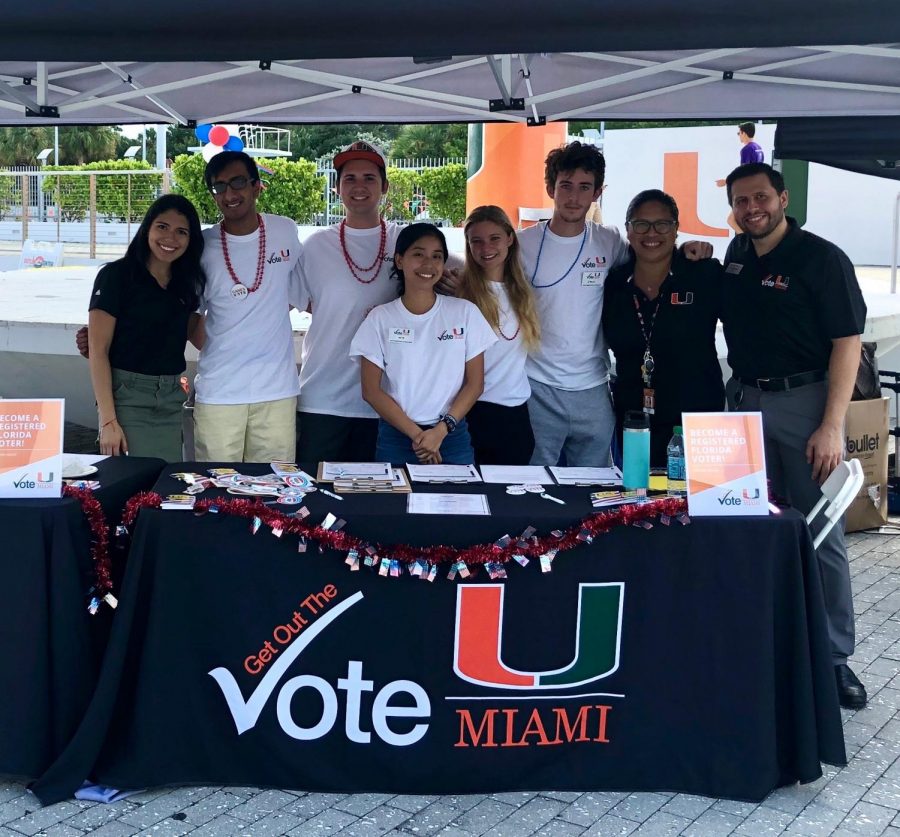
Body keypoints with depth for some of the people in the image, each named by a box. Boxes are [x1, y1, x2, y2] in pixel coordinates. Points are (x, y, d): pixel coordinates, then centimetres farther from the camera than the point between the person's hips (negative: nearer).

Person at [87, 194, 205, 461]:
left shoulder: (185, 283, 12)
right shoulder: (116, 275, -5)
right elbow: (98, 350, -9)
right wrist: (108, 421, -15)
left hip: (172, 400, 5)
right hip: (126, 397, -5)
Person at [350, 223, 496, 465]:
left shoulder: (465, 312, 2)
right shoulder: (381, 318, 0)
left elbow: (475, 384, 1)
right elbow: (371, 390, -2)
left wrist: (441, 431, -10)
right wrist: (415, 434, -10)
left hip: (452, 437, 0)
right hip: (396, 438, 0)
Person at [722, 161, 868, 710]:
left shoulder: (822, 259, -8)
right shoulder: (737, 254, 11)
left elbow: (847, 343, -12)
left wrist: (832, 426, -19)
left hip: (804, 402, -6)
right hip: (746, 399, 6)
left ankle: (835, 656, 7)